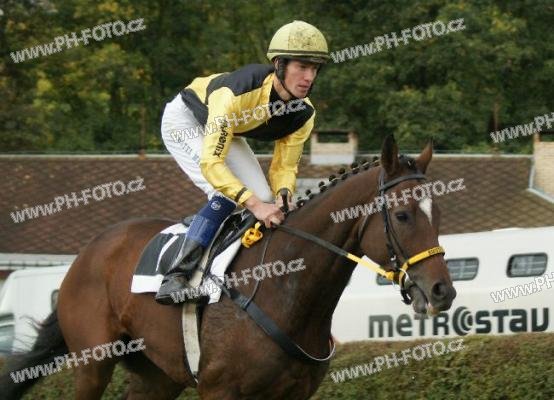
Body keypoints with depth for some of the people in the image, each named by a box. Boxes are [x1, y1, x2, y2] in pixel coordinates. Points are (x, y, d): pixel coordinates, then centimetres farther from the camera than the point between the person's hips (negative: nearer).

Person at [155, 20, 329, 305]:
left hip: (228, 131, 7)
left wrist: (283, 199, -34)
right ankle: (176, 276, -26)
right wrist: (255, 205, -53)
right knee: (225, 195, -27)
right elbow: (210, 163, -45)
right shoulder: (236, 93, -43)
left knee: (265, 200, -7)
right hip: (185, 120, -7)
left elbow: (284, 167, -11)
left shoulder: (303, 114, -22)